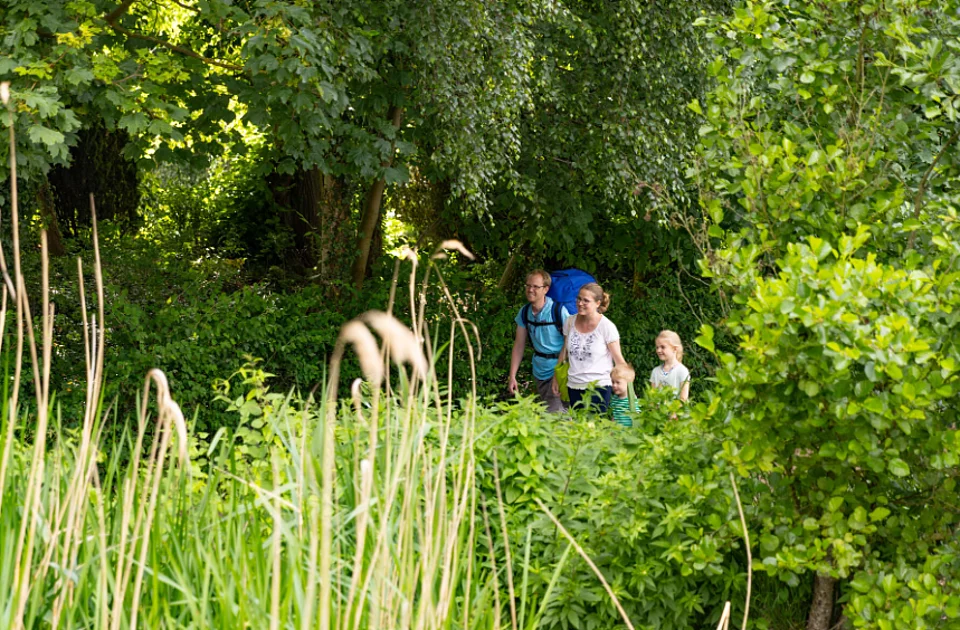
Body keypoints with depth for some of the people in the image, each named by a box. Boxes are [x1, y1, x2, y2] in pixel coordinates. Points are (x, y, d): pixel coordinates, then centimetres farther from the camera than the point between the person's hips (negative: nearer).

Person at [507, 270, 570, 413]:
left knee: (554, 414, -16)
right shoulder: (525, 312, 2)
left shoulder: (558, 311, -16)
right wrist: (512, 377, 4)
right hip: (539, 372, 6)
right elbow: (518, 346, 7)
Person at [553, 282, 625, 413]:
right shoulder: (570, 322, 4)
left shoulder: (607, 327, -9)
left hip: (599, 386, -4)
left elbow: (619, 360, -5)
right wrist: (556, 378, 18)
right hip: (574, 387, 4)